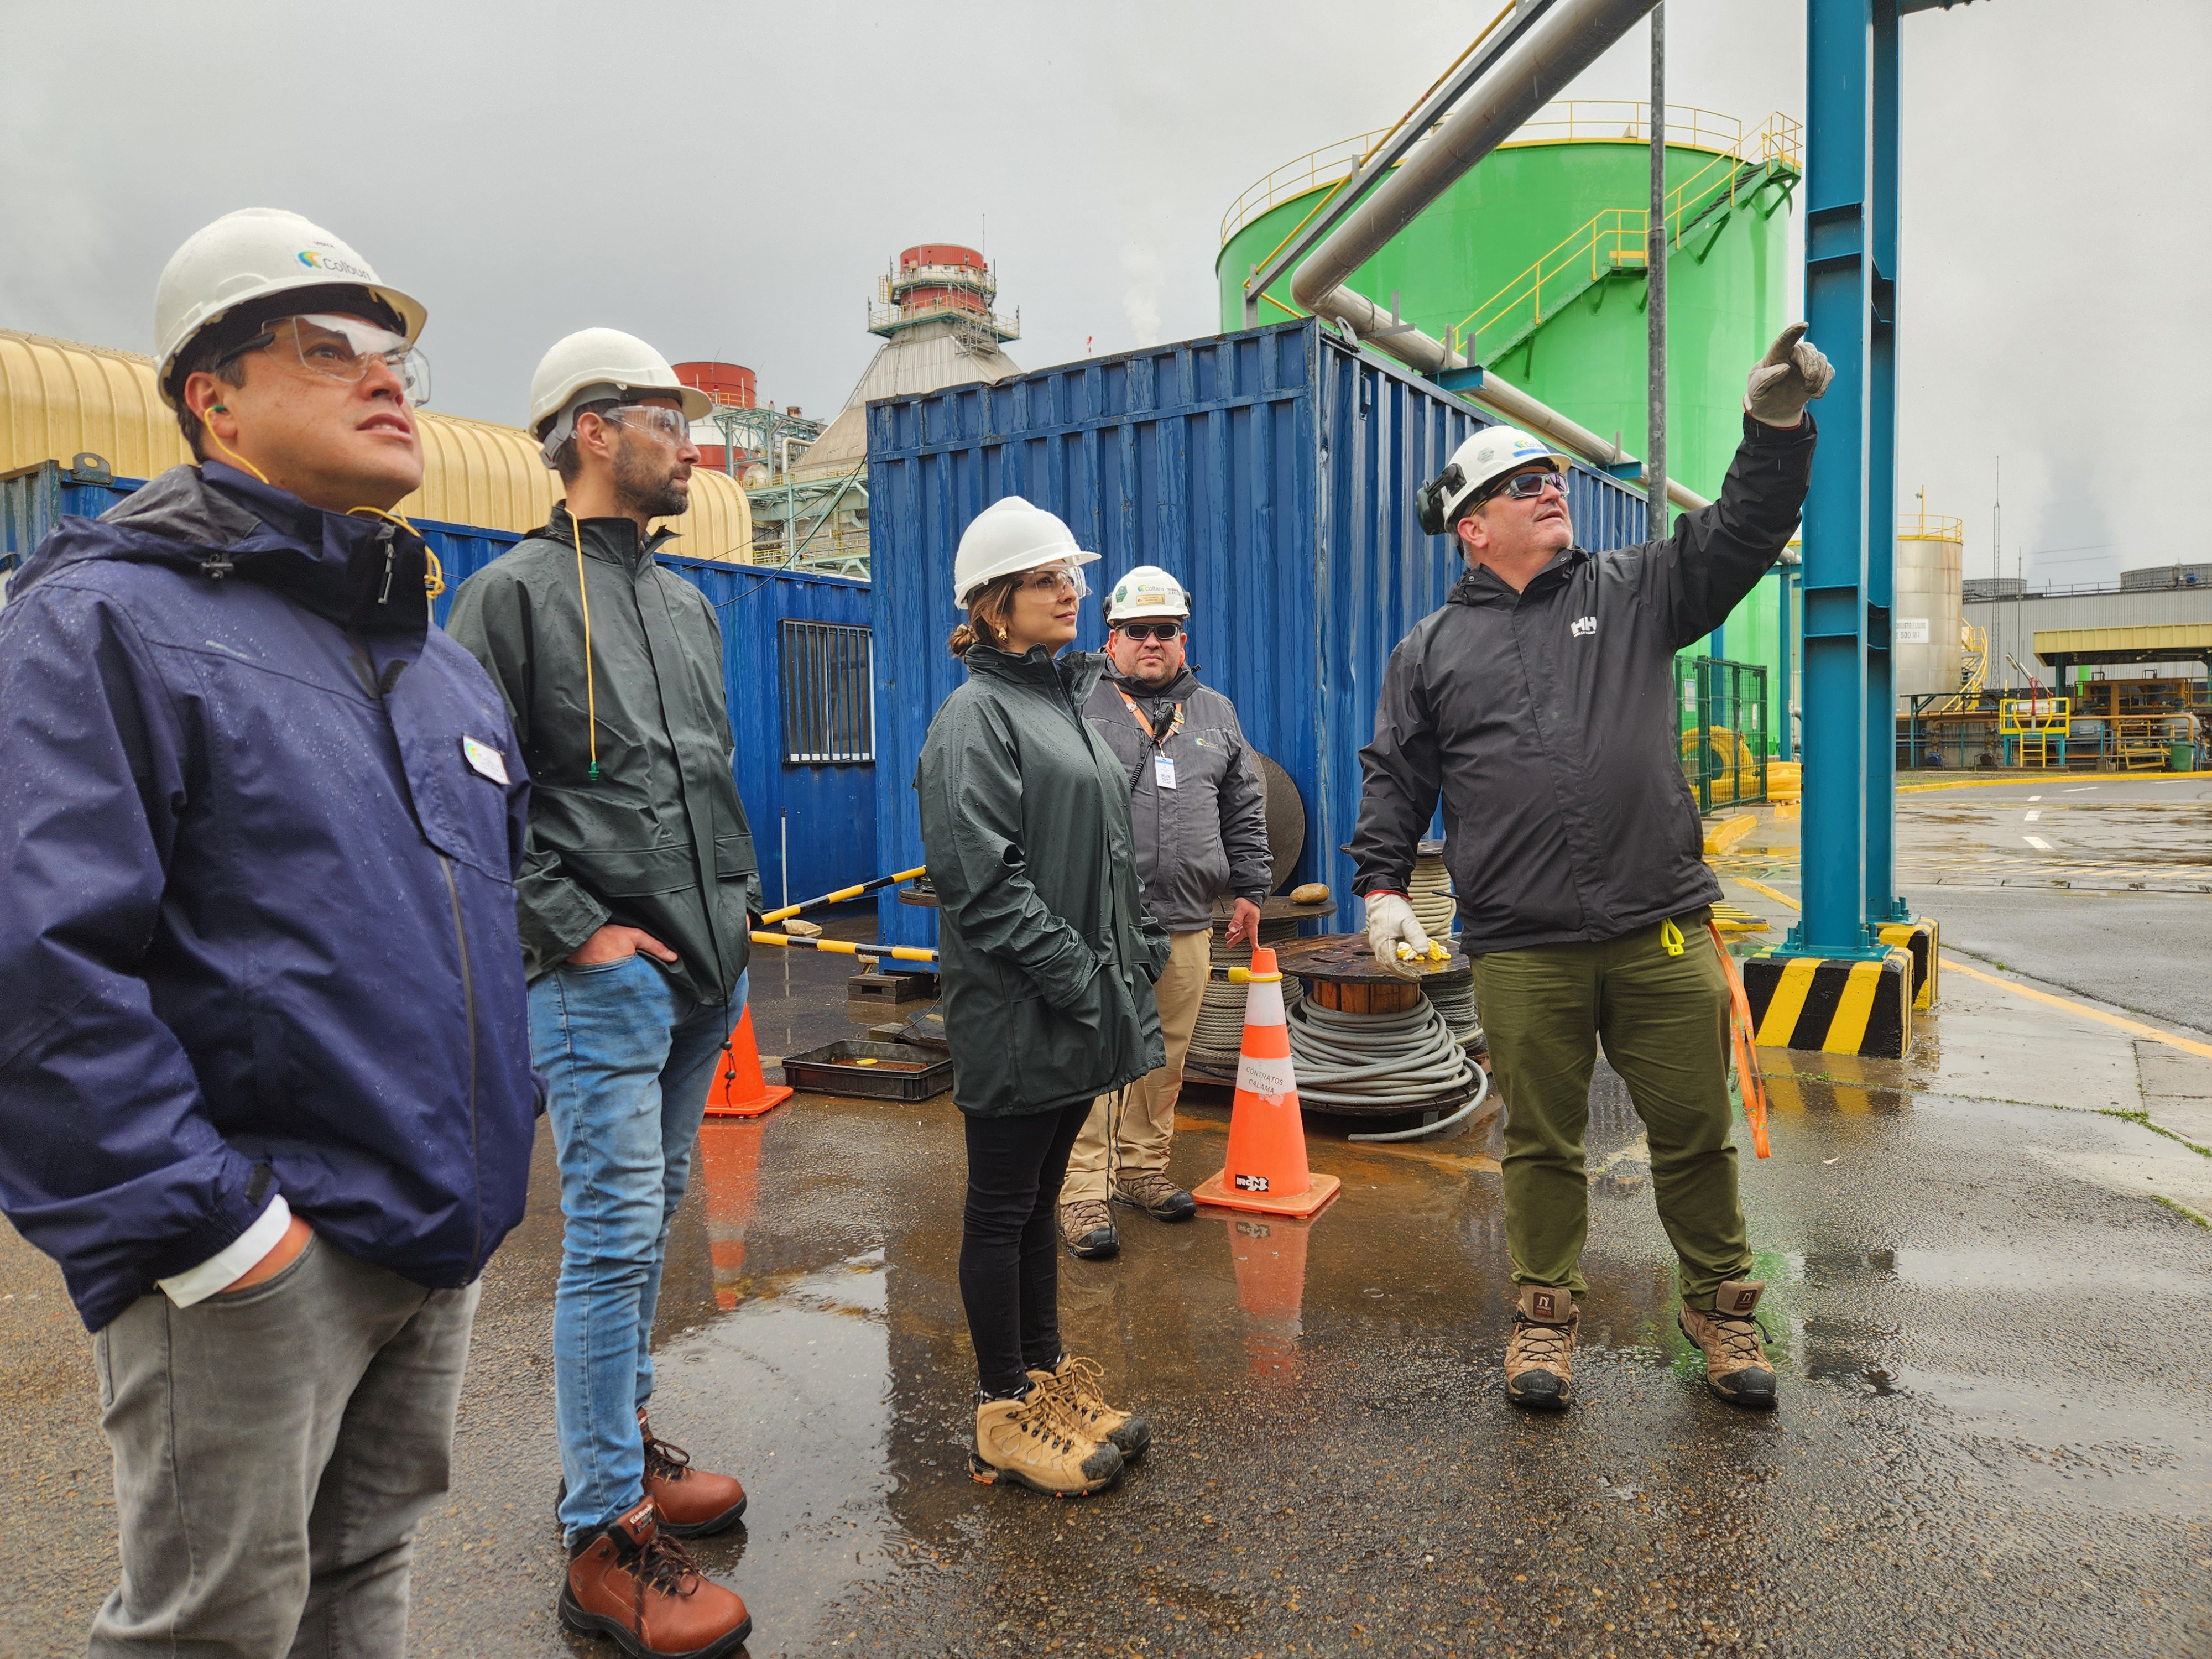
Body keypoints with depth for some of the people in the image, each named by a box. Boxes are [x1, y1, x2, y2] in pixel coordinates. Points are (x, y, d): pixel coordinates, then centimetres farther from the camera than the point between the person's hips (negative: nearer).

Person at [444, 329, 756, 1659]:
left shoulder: (691, 604, 17)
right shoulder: (517, 593, -6)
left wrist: (738, 908, 13)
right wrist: (577, 932, -15)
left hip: (704, 972, 8)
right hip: (603, 977, -7)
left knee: (652, 1217, 17)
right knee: (616, 1233, -5)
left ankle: (625, 1436, 34)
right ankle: (606, 1536, 8)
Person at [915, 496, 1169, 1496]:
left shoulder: (1068, 701, 16)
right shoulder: (978, 717, -11)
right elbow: (983, 879, -20)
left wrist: (1140, 954, 11)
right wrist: (1077, 977, -20)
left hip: (1080, 1012, 9)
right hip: (1015, 1013, -8)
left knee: (1038, 1201, 18)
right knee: (1001, 1210, 5)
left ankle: (1048, 1379, 31)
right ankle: (1006, 1415, 18)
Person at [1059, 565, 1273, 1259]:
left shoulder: (1215, 713, 17)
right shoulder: (1077, 709, 4)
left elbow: (1245, 811, 21)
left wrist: (1249, 889, 15)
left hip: (1186, 924, 4)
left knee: (1166, 1058, 11)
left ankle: (1143, 1168, 26)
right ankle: (1084, 1192, 1)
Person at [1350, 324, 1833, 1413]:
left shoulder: (1634, 593, 12)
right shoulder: (1431, 650, 10)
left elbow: (1742, 532, 3)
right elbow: (1393, 779, 10)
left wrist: (1776, 425, -13)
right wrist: (1381, 886, -1)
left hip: (1662, 934, 1)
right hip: (1520, 951, -1)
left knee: (1695, 1131, 10)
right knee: (1541, 1142, 9)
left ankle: (1721, 1306, 30)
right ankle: (1544, 1314, 27)